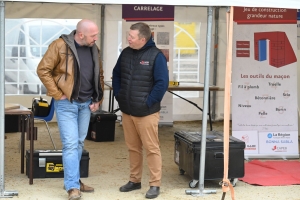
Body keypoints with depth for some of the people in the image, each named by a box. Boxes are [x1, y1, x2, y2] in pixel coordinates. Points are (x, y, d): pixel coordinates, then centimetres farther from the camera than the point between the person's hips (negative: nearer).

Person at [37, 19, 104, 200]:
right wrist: (57, 95, -12)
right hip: (67, 103, -6)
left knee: (79, 143, 13)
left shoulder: (94, 49, 5)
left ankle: (75, 180, 24)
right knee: (70, 144, -9)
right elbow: (43, 70, -12)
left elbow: (99, 75, 15)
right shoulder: (60, 46, -13)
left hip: (86, 104, 6)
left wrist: (98, 99, 8)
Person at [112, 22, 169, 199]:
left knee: (151, 148, -1)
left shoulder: (156, 56, -12)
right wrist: (118, 95, 9)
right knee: (133, 147, 14)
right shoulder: (126, 53, 7)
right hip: (127, 111, 6)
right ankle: (135, 180, 26)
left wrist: (149, 103, -13)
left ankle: (155, 184, 6)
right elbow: (116, 75, 19)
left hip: (146, 112, -6)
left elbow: (162, 83, -15)